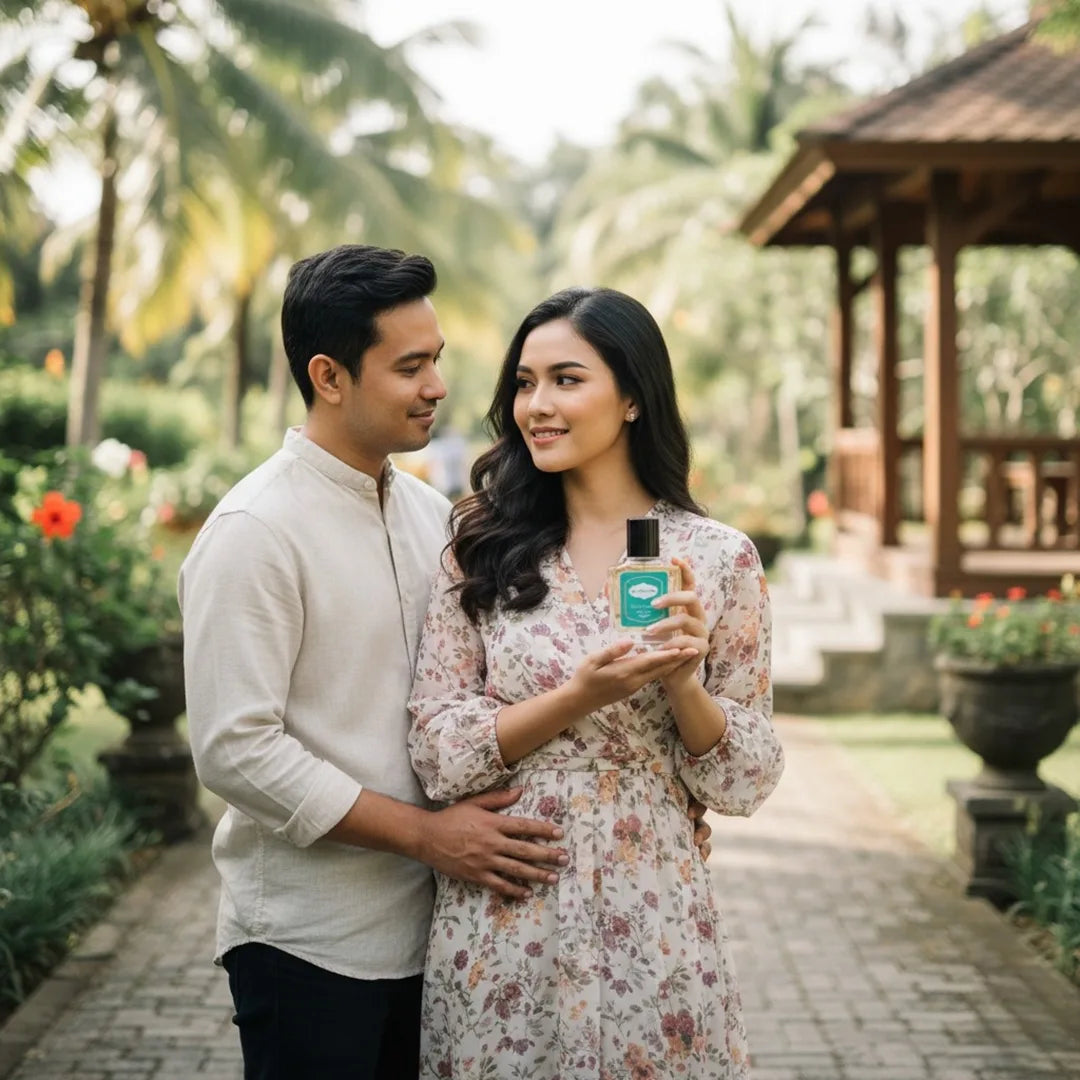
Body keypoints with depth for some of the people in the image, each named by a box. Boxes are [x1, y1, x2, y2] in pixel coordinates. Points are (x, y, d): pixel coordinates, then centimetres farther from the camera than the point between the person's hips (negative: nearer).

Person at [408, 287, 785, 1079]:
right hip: (497, 919, 1)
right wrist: (577, 697, -17)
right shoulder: (483, 547, 0)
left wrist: (683, 682, -18)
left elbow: (746, 782, 0)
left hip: (648, 914, -1)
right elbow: (436, 752, -5)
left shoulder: (719, 558, -3)